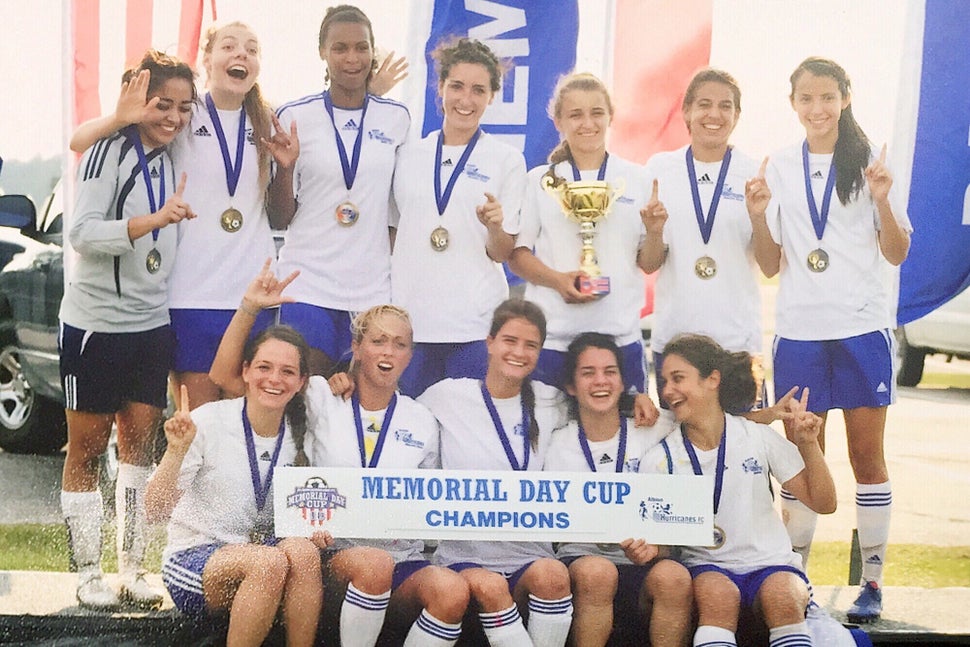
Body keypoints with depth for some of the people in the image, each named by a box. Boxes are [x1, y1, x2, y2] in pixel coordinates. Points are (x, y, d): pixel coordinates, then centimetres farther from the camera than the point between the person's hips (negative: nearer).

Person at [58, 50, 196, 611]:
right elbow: (83, 231, -21)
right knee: (87, 449, 5)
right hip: (96, 322, -6)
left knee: (140, 444, 7)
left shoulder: (174, 156, 8)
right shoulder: (111, 149, -12)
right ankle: (89, 574, 11)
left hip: (152, 322, 6)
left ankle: (133, 569, 14)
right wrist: (154, 219, -32)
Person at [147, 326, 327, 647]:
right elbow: (156, 510, -15)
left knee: (303, 552, -30)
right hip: (192, 558, -4)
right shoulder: (208, 421, -11)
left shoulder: (298, 437, 3)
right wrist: (177, 450, -30)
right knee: (271, 562, -34)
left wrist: (310, 532, -7)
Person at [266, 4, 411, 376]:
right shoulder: (295, 117, 1)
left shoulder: (396, 119, 7)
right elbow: (279, 219, 2)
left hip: (375, 289, 2)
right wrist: (285, 167, -13)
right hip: (309, 286, -2)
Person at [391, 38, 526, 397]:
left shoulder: (507, 160, 5)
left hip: (475, 324, -2)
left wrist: (496, 227, -17)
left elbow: (502, 253, 4)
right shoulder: (408, 154, 11)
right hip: (408, 318, 2)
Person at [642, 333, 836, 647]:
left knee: (782, 595, -33)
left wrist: (808, 445, -10)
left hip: (770, 564, 0)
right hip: (705, 567, 0)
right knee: (717, 593, -35)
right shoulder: (659, 459, 1)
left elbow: (823, 503, 4)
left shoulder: (758, 436, 1)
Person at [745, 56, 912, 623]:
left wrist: (882, 201, -15)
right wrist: (758, 215, -9)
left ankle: (873, 581, 8)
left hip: (863, 326, -2)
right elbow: (771, 265, 8)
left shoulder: (869, 161, 0)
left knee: (867, 451, 2)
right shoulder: (779, 169, 7)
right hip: (799, 331, 2)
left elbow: (897, 254, 1)